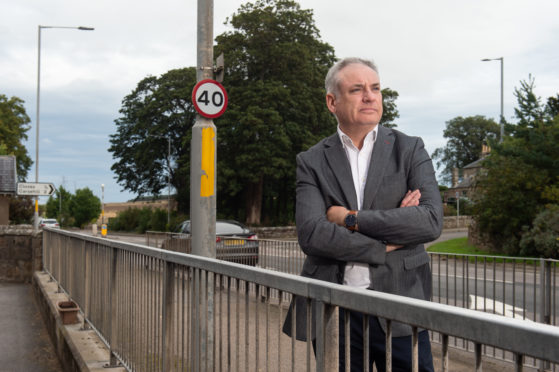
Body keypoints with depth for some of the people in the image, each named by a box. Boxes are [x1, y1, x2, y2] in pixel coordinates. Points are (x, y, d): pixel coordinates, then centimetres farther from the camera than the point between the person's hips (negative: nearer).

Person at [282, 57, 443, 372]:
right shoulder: (312, 162, 5)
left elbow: (432, 221, -9)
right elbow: (310, 235, -9)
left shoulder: (410, 150, 5)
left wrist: (351, 218, -10)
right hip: (334, 312, 1)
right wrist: (385, 245, -10)